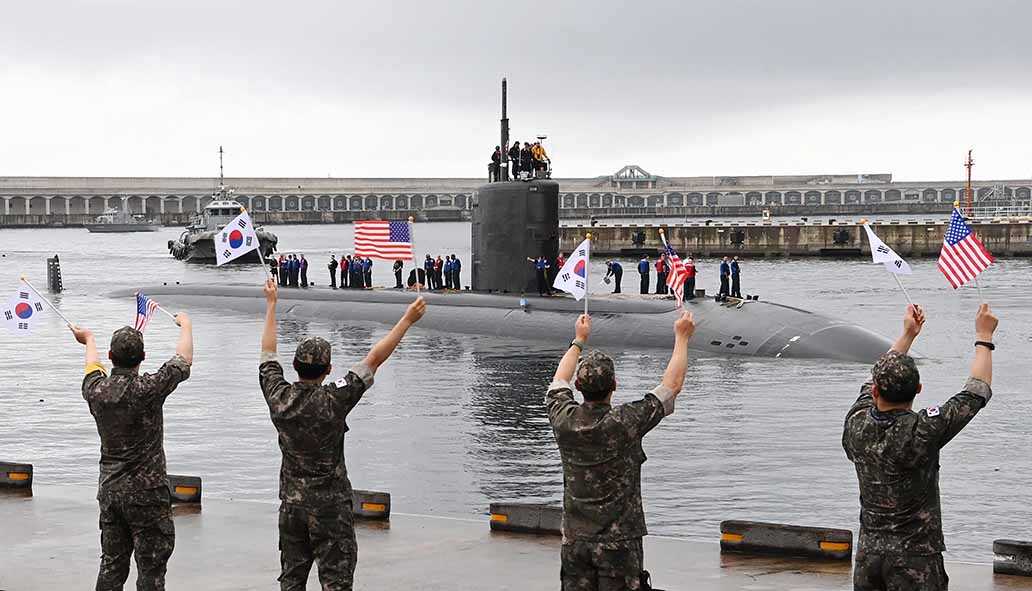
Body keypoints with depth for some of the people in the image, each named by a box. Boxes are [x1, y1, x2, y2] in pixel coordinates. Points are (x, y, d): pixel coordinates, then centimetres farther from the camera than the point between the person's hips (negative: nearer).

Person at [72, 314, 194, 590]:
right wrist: (185, 324, 17)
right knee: (151, 567, -1)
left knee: (111, 565, 12)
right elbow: (184, 360, -2)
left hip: (109, 491, 6)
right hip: (146, 492, -6)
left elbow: (93, 366, 23)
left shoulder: (96, 390, -2)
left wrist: (89, 341, 45)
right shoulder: (148, 389, -16)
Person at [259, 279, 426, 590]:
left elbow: (268, 353, 9)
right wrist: (407, 320, -10)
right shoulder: (333, 401, -18)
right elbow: (374, 359, -15)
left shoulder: (279, 397, -6)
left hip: (291, 503, 5)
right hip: (330, 506, -5)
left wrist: (271, 305, 20)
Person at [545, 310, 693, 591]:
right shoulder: (625, 422, -16)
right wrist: (682, 338, 6)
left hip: (575, 540, 4)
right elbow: (672, 385, -5)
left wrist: (579, 340, 30)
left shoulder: (564, 420, -6)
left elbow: (559, 381, 18)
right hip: (619, 542, -4)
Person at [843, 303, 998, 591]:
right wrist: (984, 337, 6)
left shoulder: (856, 425, -6)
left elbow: (873, 385, 16)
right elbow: (977, 391, -8)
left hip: (868, 554, 5)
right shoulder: (922, 432, -19)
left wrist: (907, 334, 24)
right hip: (915, 558, -5)